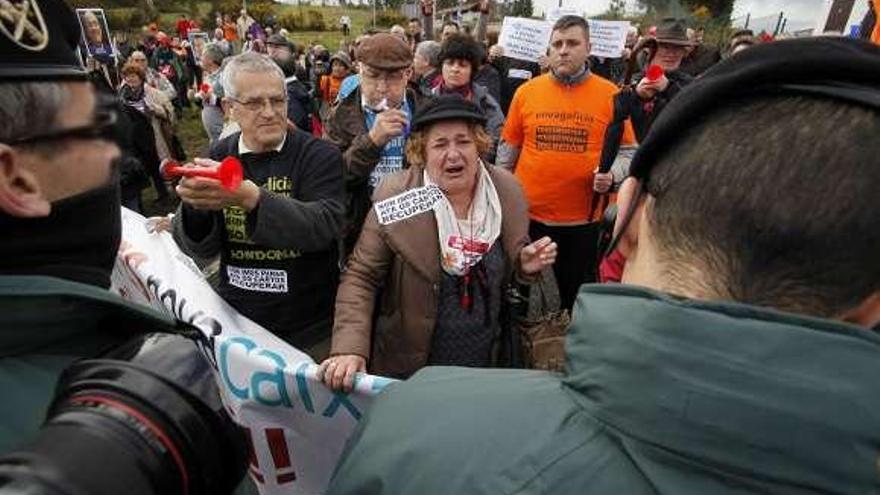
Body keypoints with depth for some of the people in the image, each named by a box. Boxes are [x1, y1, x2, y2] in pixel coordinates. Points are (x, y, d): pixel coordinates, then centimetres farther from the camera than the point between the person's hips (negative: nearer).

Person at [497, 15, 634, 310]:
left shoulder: (611, 95, -2)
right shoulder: (526, 91, 1)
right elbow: (508, 150, 7)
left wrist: (612, 173, -17)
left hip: (584, 218, -1)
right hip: (528, 214, 1)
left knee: (577, 295, 16)